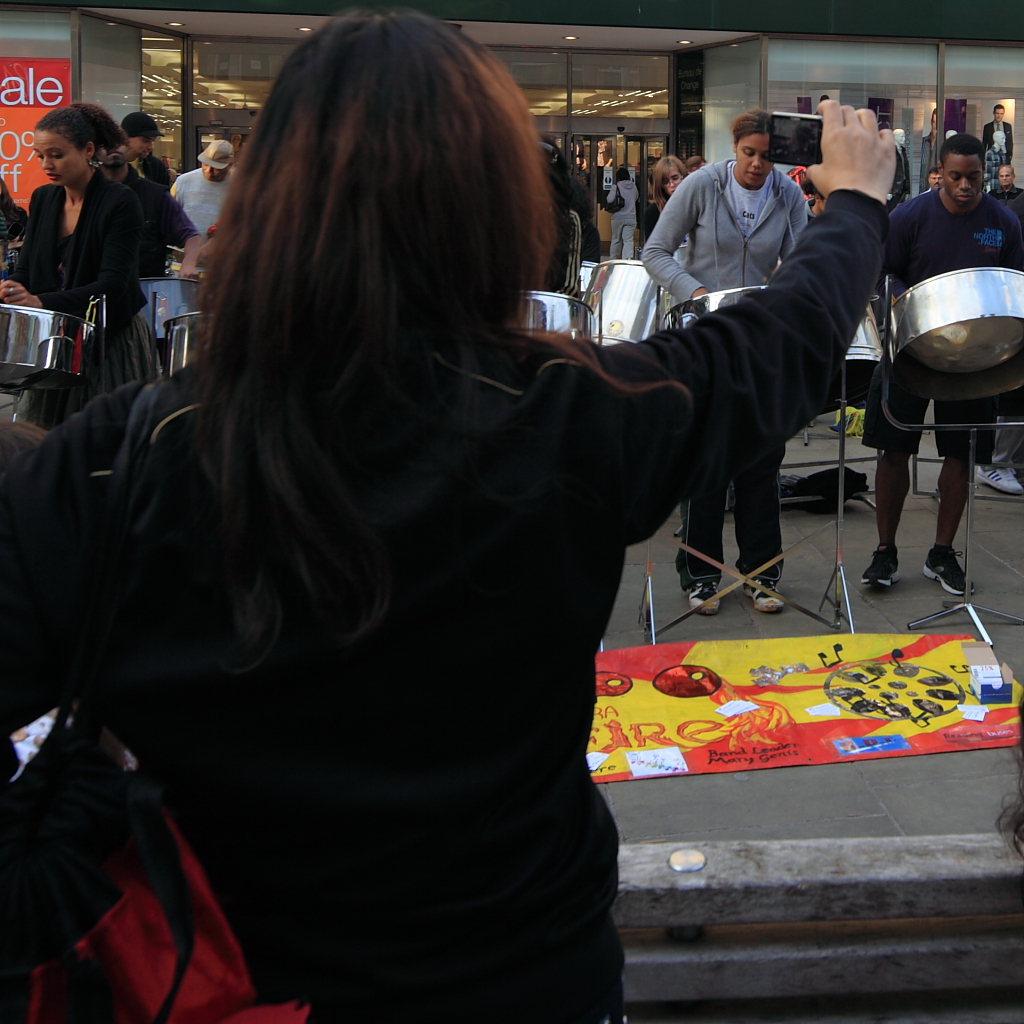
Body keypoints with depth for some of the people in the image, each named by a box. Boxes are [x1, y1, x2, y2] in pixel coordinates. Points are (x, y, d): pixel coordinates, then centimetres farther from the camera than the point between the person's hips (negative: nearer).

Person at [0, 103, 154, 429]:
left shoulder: (120, 203, -12)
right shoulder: (43, 199, 8)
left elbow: (112, 284, -20)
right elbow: (27, 268, 11)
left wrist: (42, 301, -32)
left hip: (112, 340, -5)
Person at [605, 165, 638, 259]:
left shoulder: (616, 186, -9)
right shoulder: (633, 186, 4)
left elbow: (609, 199, -16)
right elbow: (637, 197, 20)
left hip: (618, 217, -2)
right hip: (631, 217, 2)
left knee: (616, 239, 12)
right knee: (628, 240, -4)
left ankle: (613, 259, 22)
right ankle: (628, 258, -18)